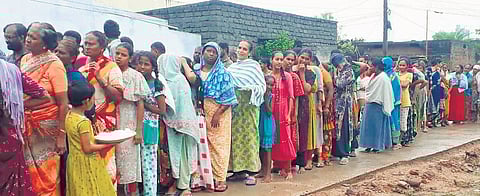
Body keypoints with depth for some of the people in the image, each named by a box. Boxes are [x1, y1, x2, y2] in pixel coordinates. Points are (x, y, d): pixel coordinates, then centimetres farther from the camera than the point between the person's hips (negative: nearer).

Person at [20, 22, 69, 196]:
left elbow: (63, 103, -14)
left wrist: (61, 136, -16)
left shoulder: (54, 65, -12)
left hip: (47, 126, -5)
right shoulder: (24, 60, 5)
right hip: (27, 125, 5)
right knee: (29, 172, 12)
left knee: (47, 175, 6)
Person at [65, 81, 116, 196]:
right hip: (86, 164, -8)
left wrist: (96, 138, 10)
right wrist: (107, 145, -12)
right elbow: (87, 148, -21)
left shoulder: (69, 116, 2)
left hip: (74, 161, 8)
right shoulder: (83, 122, -23)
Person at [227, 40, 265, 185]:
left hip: (248, 105, -5)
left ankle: (250, 171, -3)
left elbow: (262, 85, -4)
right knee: (235, 134, 4)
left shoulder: (254, 65, 1)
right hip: (233, 105, 5)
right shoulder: (231, 67, 16)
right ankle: (239, 170, 13)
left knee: (248, 135, -6)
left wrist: (251, 88, -19)